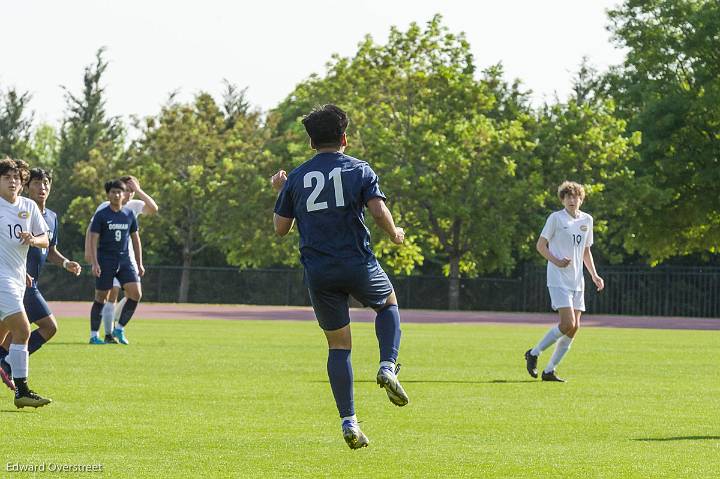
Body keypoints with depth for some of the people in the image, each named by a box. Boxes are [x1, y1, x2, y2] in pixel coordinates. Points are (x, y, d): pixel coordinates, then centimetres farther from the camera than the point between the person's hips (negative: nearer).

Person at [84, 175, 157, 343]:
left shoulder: (134, 206, 5)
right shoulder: (105, 207, -4)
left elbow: (153, 208, -12)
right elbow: (91, 229, -2)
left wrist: (138, 190, -14)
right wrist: (88, 249, -12)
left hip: (127, 257, 5)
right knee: (113, 293, -13)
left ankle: (114, 321, 23)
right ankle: (108, 334, -6)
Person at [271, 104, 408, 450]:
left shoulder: (296, 178, 6)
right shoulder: (359, 170, 0)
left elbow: (280, 227, 9)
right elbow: (379, 211, -13)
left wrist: (280, 192, 24)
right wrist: (394, 234, 7)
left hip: (317, 273, 2)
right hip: (358, 264, -2)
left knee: (338, 346, 10)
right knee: (388, 304, 29)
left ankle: (348, 422, 1)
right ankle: (388, 367, 3)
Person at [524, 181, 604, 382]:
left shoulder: (587, 220, 13)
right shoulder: (556, 218, -5)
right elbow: (541, 245, -3)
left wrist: (594, 275, 13)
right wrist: (556, 261, -19)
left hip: (577, 281, 7)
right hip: (558, 280, -7)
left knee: (574, 327, 1)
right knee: (567, 324, -17)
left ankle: (549, 370, 8)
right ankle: (534, 353, 1)